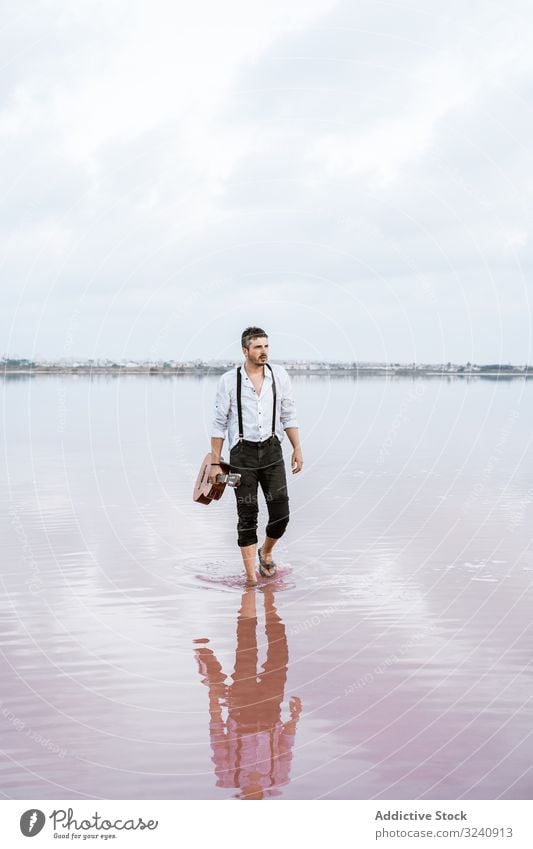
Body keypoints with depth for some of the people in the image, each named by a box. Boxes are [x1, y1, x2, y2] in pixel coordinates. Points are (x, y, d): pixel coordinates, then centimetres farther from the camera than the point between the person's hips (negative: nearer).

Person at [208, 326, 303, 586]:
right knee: (247, 516, 1)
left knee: (280, 515, 0)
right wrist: (215, 463, -2)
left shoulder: (279, 375, 1)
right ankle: (251, 575, 10)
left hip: (272, 450, 2)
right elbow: (219, 424, -1)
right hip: (242, 453, -2)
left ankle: (266, 553, 31)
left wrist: (297, 449, 2)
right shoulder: (228, 380, -6)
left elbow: (288, 416, 8)